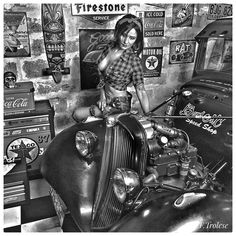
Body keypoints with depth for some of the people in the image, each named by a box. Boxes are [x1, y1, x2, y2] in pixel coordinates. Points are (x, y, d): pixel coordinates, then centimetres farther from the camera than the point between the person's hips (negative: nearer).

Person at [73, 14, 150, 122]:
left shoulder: (134, 61, -25)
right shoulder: (110, 46, -7)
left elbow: (141, 91, -23)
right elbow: (101, 73, 5)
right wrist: (102, 94, 0)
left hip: (119, 104, -6)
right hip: (106, 98, 6)